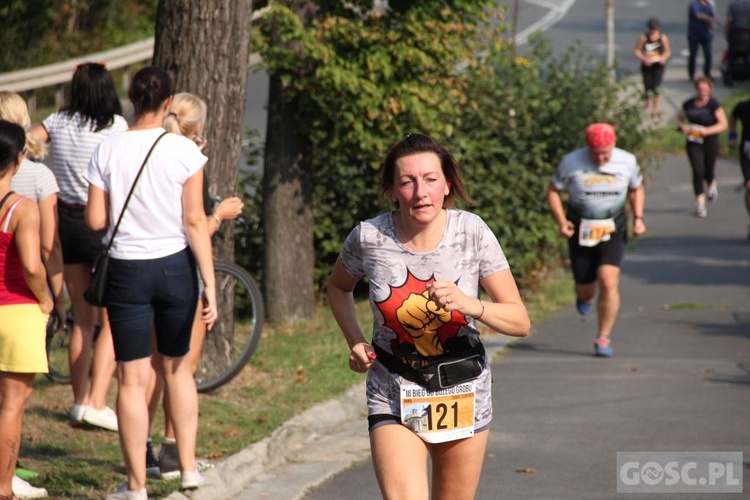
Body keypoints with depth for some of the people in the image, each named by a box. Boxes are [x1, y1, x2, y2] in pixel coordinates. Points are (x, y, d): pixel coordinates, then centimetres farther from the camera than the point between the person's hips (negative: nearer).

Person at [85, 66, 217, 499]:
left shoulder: (108, 151, -6)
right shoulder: (185, 151, -8)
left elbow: (96, 220, -5)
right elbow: (195, 221, -9)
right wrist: (210, 285, -7)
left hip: (127, 269, 0)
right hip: (175, 266, 1)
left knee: (133, 379, 3)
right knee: (178, 366, 20)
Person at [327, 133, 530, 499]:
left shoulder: (472, 233, -13)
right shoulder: (369, 238, -12)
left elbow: (520, 322, -12)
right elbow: (338, 288, 12)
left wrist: (468, 304, -29)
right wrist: (355, 342, -3)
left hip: (463, 392, 1)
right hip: (393, 396, -1)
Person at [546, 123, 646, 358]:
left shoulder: (627, 162, -4)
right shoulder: (571, 162, -9)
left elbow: (636, 189, 14)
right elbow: (553, 190, 2)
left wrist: (638, 218, 1)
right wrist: (561, 222, -10)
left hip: (613, 231, 0)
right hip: (581, 231, 0)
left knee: (609, 282, -18)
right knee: (584, 289, 4)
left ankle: (603, 339, -6)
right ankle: (586, 297, 46)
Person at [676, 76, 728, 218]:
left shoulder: (713, 105, -9)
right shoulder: (689, 104, 1)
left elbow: (723, 124, -11)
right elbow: (680, 119, 15)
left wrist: (707, 131, -23)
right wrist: (683, 126, -8)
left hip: (710, 142, -1)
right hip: (693, 142, 1)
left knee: (708, 171, 10)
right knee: (698, 171, -9)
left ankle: (711, 184, 49)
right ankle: (700, 203, -3)